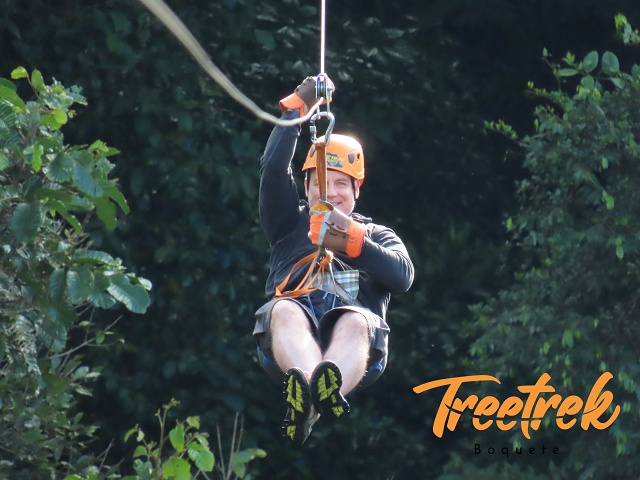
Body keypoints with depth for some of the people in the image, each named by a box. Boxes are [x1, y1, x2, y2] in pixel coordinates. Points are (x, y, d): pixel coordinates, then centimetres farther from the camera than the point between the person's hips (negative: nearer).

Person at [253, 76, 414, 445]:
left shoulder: (377, 235, 33)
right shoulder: (291, 224, 35)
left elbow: (403, 277, 10)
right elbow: (273, 169, 16)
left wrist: (350, 240, -1)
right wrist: (298, 108, 14)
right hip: (289, 344, 1)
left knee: (356, 321, -38)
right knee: (282, 310, -36)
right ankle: (309, 381, -69)